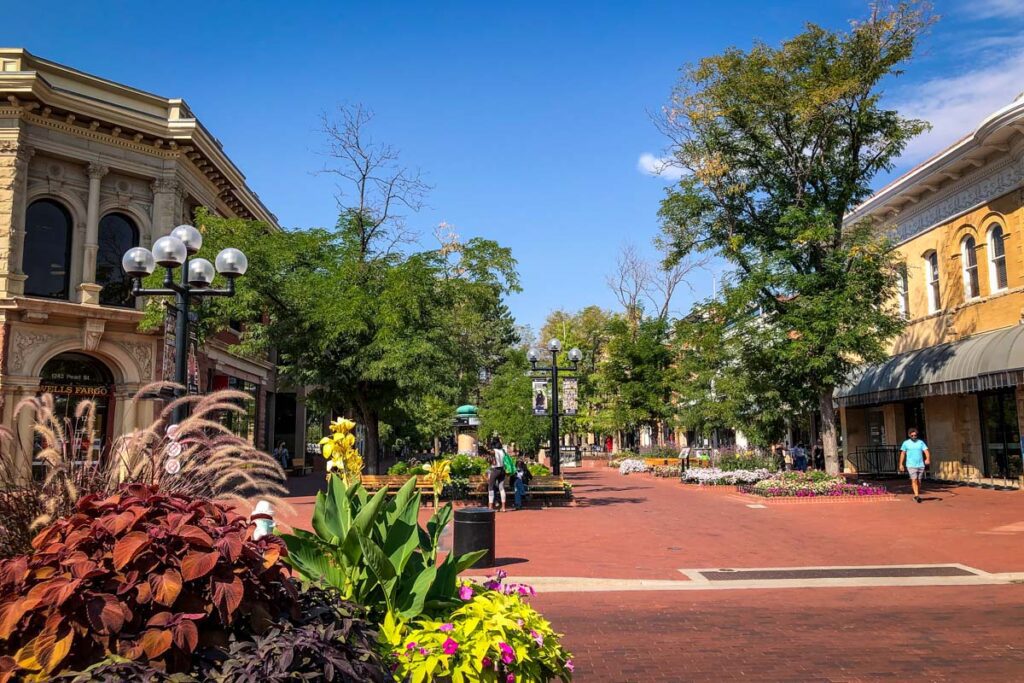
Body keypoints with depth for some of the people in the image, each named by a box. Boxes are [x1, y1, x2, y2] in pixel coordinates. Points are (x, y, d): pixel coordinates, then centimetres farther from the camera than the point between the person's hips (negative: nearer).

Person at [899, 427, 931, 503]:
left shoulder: (921, 442, 6)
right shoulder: (906, 443, 3)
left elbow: (926, 451, -4)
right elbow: (903, 453, 7)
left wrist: (928, 459, -23)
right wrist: (901, 464, 3)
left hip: (921, 465, 2)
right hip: (911, 465, -2)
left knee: (919, 481, 9)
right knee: (914, 480, -14)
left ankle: (917, 495, 23)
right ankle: (916, 496, -19)